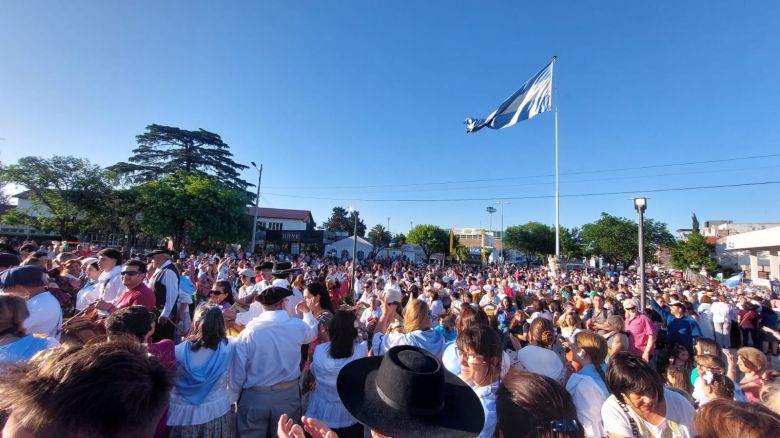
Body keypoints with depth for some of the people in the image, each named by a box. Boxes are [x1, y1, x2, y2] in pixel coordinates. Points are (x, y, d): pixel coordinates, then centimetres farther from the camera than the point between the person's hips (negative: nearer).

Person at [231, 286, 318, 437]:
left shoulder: (248, 332, -15)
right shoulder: (297, 326, -14)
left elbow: (237, 371, -10)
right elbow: (312, 332, 10)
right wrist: (307, 311, 27)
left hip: (254, 397, 0)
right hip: (288, 395, 0)